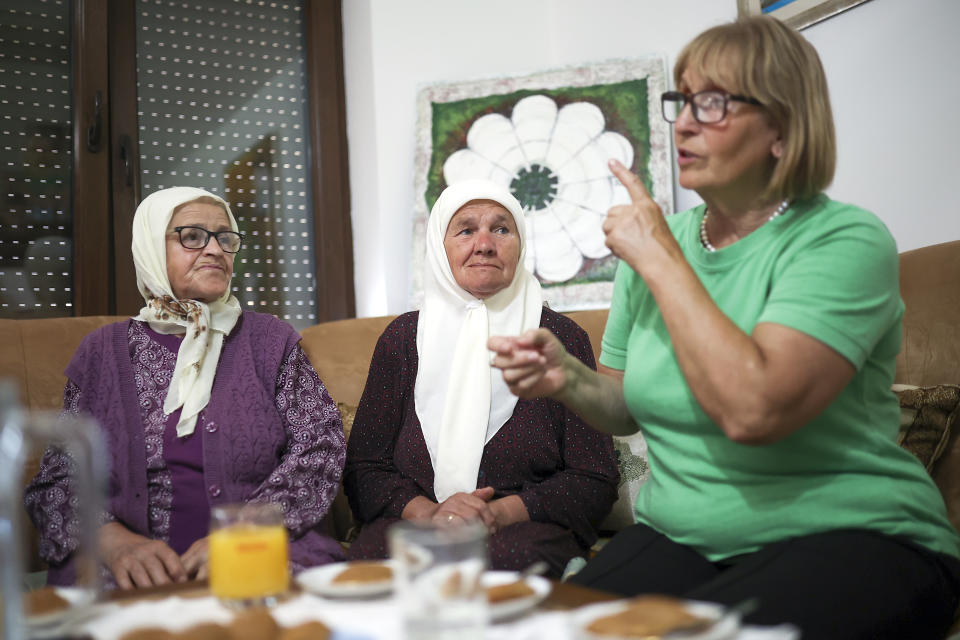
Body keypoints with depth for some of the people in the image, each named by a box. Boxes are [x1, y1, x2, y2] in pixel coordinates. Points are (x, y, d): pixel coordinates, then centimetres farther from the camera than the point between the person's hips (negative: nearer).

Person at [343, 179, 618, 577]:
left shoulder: (561, 337, 6)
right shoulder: (402, 337, 10)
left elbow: (595, 481, 2)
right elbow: (363, 469, 8)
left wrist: (500, 512, -13)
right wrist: (428, 512, -12)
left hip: (526, 527, 0)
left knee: (510, 557, -35)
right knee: (369, 557, -33)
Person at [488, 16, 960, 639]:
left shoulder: (844, 239, -13)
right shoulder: (662, 238, 5)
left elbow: (751, 410, -30)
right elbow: (630, 408, 14)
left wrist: (660, 257, -19)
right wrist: (568, 378, -8)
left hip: (851, 538, -4)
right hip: (680, 535, 5)